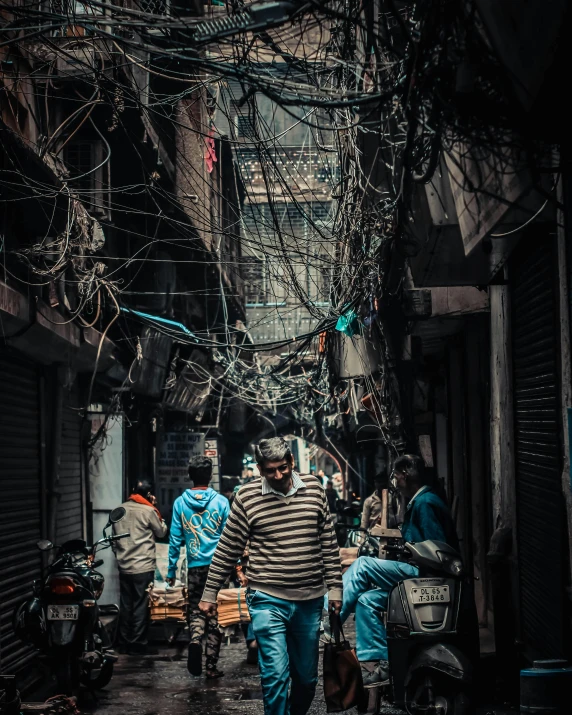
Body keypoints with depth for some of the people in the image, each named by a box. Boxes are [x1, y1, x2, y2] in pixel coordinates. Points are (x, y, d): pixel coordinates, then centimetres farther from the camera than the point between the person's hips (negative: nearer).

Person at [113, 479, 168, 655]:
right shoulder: (148, 511, -10)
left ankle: (124, 643, 16)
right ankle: (137, 644, 2)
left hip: (124, 566, 5)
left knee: (125, 605, 11)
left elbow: (114, 537, 12)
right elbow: (161, 532, 3)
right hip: (143, 566, -5)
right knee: (141, 606, 0)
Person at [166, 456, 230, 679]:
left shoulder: (180, 503, 1)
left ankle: (195, 640, -18)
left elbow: (175, 539, 2)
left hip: (195, 566, 1)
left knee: (195, 609, 12)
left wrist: (171, 570, 8)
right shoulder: (221, 502, -3)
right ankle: (211, 666, 8)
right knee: (215, 613, 7)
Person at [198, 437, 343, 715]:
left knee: (307, 677, 14)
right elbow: (227, 549, 1)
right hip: (268, 601, -3)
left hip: (310, 600, 3)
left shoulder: (313, 488, 2)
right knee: (276, 675, -10)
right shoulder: (247, 496, -5)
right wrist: (209, 593, 2)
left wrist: (334, 586, 6)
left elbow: (328, 542, 8)